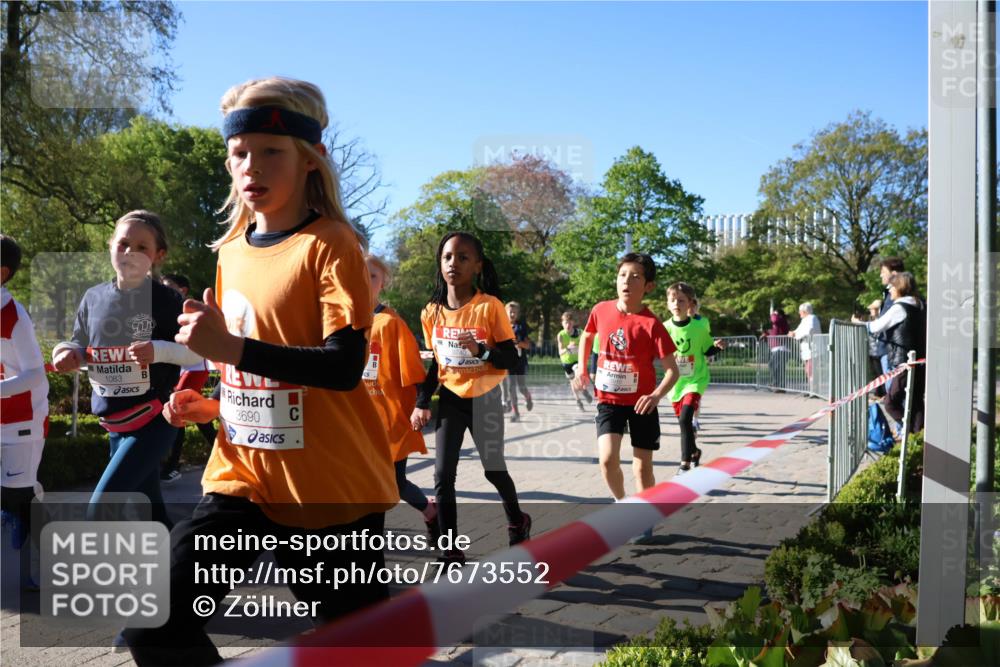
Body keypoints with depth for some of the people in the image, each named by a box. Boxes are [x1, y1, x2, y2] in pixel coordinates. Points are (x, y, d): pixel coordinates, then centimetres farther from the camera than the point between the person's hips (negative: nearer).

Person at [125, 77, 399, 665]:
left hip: (333, 488, -6)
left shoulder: (330, 244, -12)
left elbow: (343, 366, -23)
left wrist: (231, 348, -28)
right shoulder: (232, 252, 9)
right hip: (245, 475, 6)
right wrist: (216, 406, 5)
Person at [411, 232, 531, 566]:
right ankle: (451, 551, 6)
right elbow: (436, 363, 7)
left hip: (484, 398, -3)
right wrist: (422, 403, 0)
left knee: (494, 469, 12)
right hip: (450, 399, 3)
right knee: (442, 475, -5)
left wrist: (482, 350, -31)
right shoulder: (432, 312, -3)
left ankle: (516, 520, 42)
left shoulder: (490, 306, -15)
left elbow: (511, 358, -13)